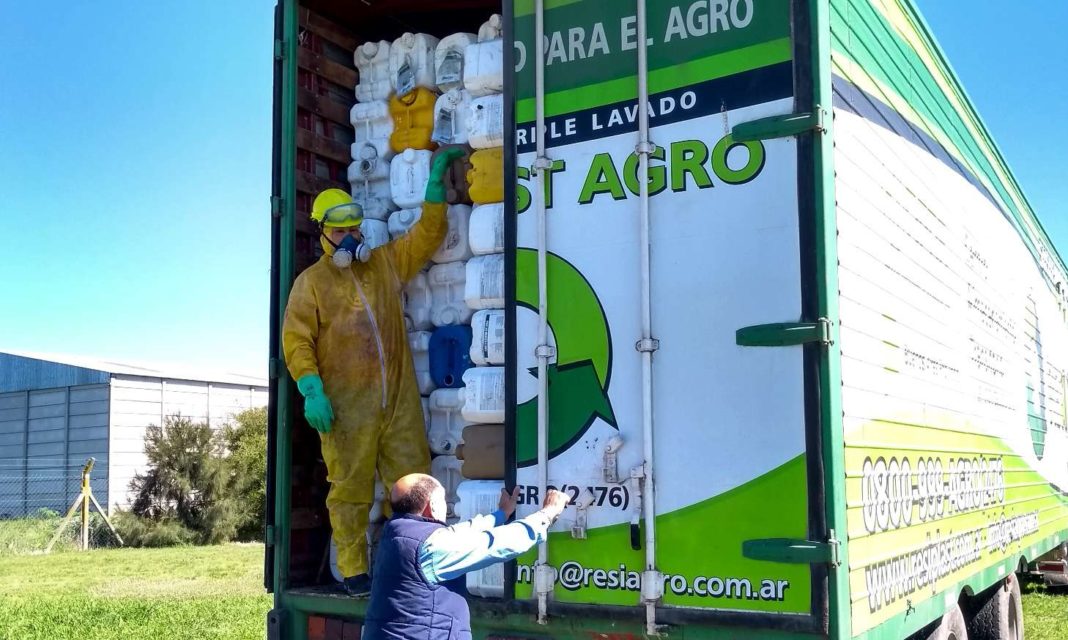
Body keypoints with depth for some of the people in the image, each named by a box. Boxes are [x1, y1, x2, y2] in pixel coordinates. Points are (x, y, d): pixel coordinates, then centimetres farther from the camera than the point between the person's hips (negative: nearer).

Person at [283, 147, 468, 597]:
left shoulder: (387, 263, 16)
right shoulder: (310, 282, 5)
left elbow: (428, 234, 15)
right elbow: (297, 341, -3)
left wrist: (435, 180, 7)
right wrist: (312, 391, -16)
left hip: (399, 401, 3)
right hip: (346, 407, -3)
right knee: (350, 488, 2)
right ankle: (354, 571, 13)